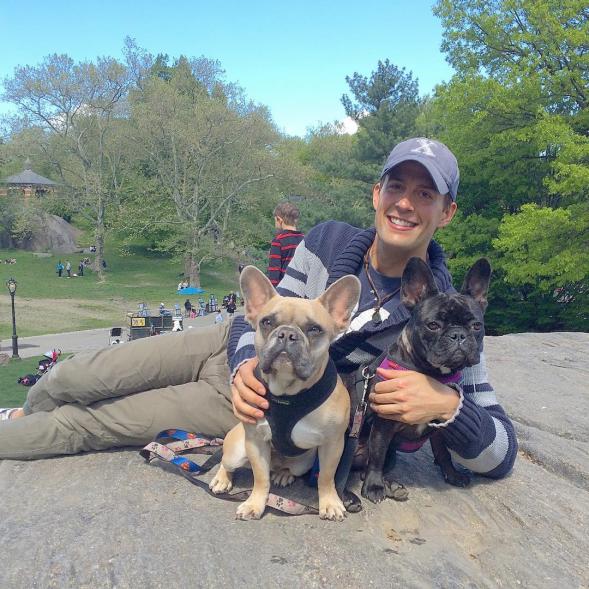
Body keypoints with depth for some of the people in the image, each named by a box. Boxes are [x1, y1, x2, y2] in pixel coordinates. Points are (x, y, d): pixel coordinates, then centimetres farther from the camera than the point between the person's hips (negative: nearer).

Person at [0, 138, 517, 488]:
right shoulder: (329, 241, -12)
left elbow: (501, 456, -21)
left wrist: (447, 403, -44)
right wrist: (246, 366, -28)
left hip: (258, 407, -3)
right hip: (237, 349, 3)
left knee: (84, 425, -5)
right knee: (70, 381, 1)